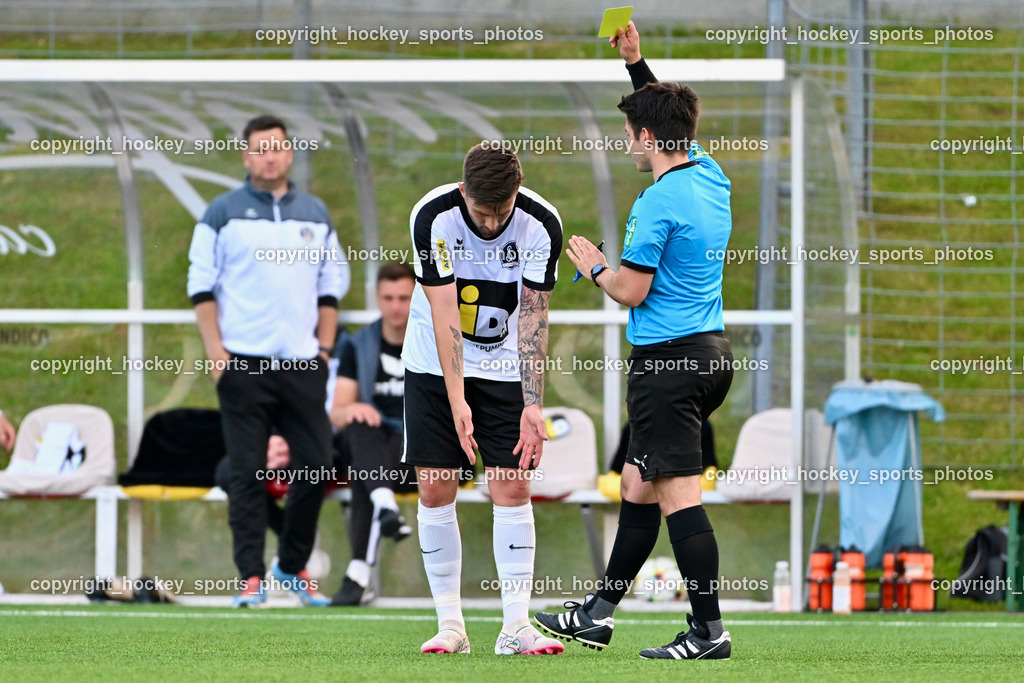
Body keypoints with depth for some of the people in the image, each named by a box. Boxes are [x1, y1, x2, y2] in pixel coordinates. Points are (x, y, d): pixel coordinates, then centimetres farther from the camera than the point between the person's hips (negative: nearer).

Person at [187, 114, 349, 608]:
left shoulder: (315, 215, 14)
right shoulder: (224, 212, 3)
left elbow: (331, 285, 17)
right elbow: (201, 284, 1)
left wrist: (324, 347, 8)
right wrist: (214, 349, -8)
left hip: (302, 363, 3)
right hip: (243, 362, -3)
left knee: (316, 466, 1)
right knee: (247, 472, -5)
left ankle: (293, 567, 17)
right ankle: (251, 577, -2)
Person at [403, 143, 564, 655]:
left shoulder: (542, 224, -18)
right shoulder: (433, 217, -21)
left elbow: (533, 320, -15)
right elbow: (444, 314, -22)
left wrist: (533, 405, -22)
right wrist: (457, 401, -28)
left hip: (504, 366, 0)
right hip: (434, 363, 0)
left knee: (512, 489, -7)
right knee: (435, 491, -3)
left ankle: (516, 626, -7)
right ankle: (450, 625, 5)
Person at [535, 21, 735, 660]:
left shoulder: (658, 204, -17)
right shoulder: (711, 176, 8)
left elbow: (632, 291, -13)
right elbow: (674, 116, 27)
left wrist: (595, 266, 5)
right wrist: (635, 60, 27)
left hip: (669, 361, -10)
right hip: (712, 350, 10)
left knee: (679, 494, -9)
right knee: (638, 485, 17)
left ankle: (709, 631, -11)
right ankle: (598, 614, 25)